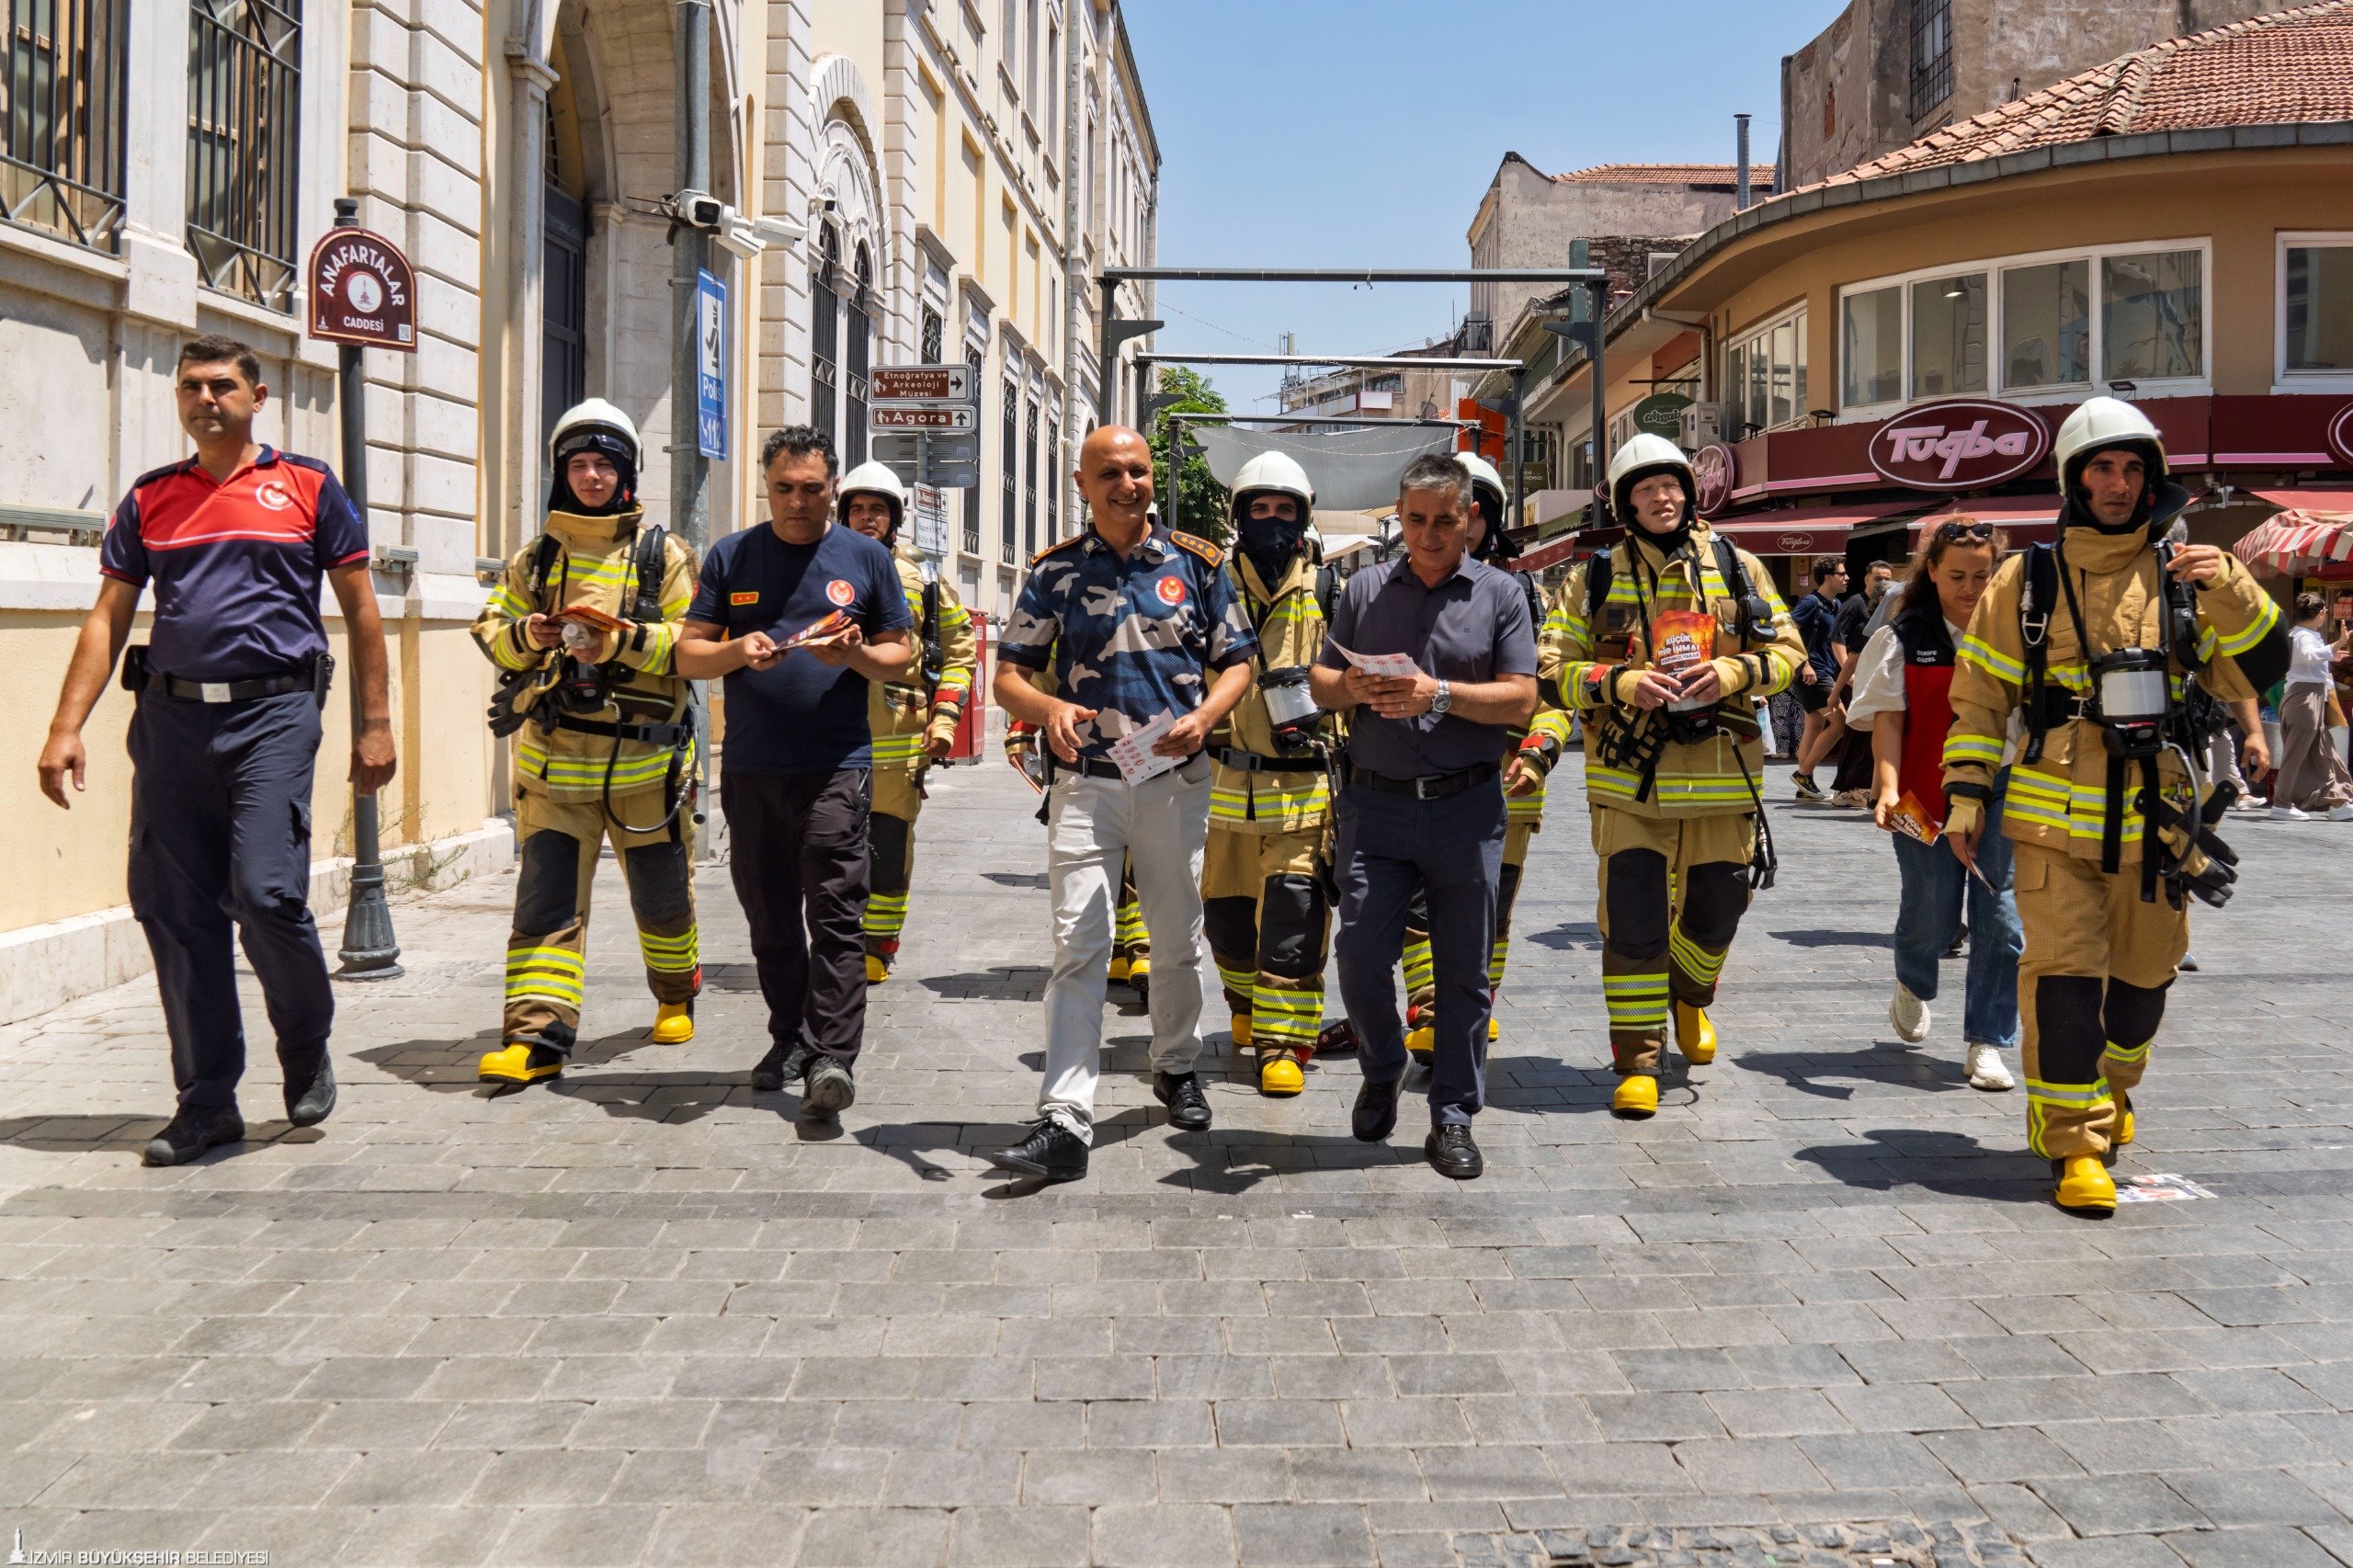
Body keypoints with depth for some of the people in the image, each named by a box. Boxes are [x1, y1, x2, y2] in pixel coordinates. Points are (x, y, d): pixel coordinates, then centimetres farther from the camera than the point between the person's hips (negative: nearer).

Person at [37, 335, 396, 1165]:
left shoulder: (307, 486, 7)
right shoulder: (150, 498, 15)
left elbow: (360, 608, 8)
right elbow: (106, 618, 13)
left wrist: (374, 723, 2)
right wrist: (66, 727, 4)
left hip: (273, 711, -4)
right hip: (170, 716, 4)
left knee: (266, 893, -15)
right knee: (173, 909, 2)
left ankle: (307, 1049, 13)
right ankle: (206, 1102, 12)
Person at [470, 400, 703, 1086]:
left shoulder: (663, 554, 2)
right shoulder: (536, 557, 11)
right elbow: (489, 629, 12)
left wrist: (621, 641, -21)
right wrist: (525, 635, -11)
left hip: (643, 757, -1)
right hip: (552, 757, 2)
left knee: (661, 892, 13)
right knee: (545, 900, -5)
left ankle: (676, 996, 37)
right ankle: (536, 1036, -5)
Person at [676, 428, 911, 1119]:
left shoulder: (866, 558, 7)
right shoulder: (731, 557, 9)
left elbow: (899, 656, 9)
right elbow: (688, 653, 7)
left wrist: (856, 655, -13)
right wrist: (738, 650, -14)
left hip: (836, 764, -3)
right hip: (750, 768, 3)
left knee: (835, 913, -9)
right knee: (770, 914, 11)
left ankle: (833, 1057, -11)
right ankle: (790, 1037, 25)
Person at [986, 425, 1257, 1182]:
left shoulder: (1197, 563, 4)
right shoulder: (1054, 571, 2)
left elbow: (1237, 663, 7)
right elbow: (1009, 675, 1)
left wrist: (1204, 716, -13)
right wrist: (1049, 708, -21)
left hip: (1177, 780, 1)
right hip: (1085, 781, -1)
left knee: (1176, 940, 15)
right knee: (1078, 947, -8)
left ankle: (1176, 1066, 39)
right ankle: (1064, 1121, -10)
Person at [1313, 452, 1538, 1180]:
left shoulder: (1501, 594, 5)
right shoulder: (1365, 589, 11)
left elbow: (1521, 699, -4)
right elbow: (1320, 683, 11)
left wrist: (1439, 694, -17)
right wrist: (1352, 689, -11)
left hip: (1467, 805, -1)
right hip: (1375, 801, 1)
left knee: (1463, 970, 4)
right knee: (1360, 954, -3)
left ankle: (1453, 1117, 16)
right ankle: (1382, 1070, 26)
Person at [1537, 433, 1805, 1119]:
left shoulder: (1736, 567, 6)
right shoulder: (1596, 577, 3)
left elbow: (1786, 649, 7)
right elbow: (1555, 670, 0)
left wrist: (1733, 672, -13)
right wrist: (1622, 684, -18)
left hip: (1720, 774, 2)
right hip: (1630, 777, -2)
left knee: (1715, 908, 13)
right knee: (1633, 920, -5)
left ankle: (1690, 996, 45)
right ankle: (1637, 1060, 6)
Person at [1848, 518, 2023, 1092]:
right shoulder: (1904, 636, -1)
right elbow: (1887, 716, -5)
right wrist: (1890, 786, -18)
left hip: (2001, 790, 1)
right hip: (1925, 794, -1)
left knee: (2000, 915, -6)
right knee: (1930, 915, 4)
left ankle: (1987, 1043, 5)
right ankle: (1913, 989, 39)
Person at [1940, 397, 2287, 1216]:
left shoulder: (2181, 575, 5)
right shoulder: (2028, 578, 0)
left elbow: (2255, 673, 2)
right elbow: (1979, 694, 3)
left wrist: (2229, 591, -13)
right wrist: (1965, 796, -2)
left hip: (2155, 820, 3)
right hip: (2056, 820, -3)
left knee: (2142, 972, 15)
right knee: (2064, 974, -8)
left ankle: (2109, 1091, 41)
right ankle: (2075, 1140, 0)